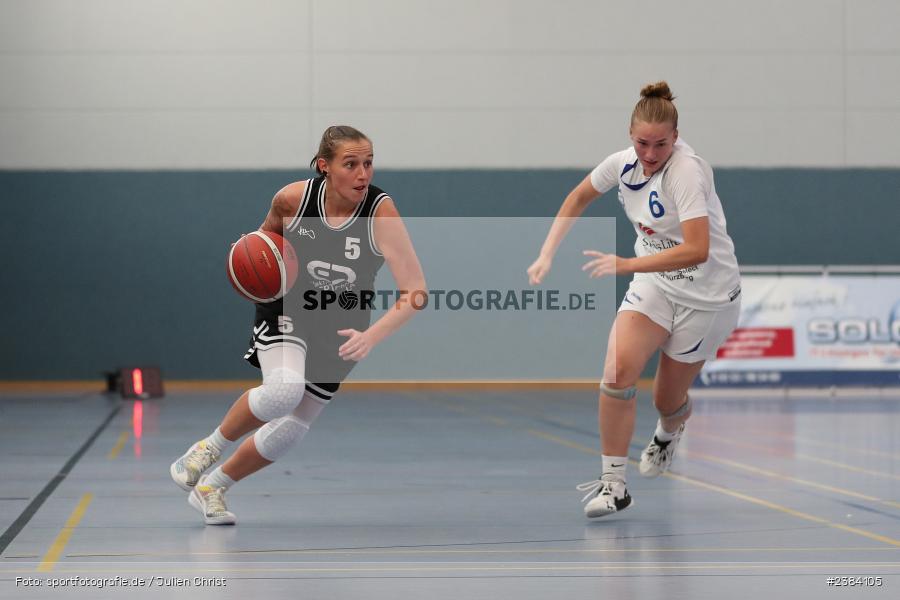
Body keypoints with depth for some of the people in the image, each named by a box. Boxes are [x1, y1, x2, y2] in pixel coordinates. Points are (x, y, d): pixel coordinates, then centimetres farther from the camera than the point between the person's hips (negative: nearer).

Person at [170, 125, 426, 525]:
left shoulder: (381, 212, -25)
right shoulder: (292, 197, -18)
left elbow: (415, 290, -30)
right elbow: (270, 230, 8)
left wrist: (372, 336, -42)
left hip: (342, 328, 1)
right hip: (287, 307, -1)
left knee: (290, 431, 6)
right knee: (284, 389, -32)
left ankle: (211, 488, 29)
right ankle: (210, 447, -5)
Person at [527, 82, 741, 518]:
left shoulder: (686, 170, -27)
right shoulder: (624, 162, -8)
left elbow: (697, 250, -36)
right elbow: (578, 198, 12)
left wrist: (627, 265, -39)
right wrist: (547, 254, 3)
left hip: (706, 297, -5)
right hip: (655, 283, 5)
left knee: (668, 401, 7)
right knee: (618, 369, -19)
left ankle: (668, 433, 46)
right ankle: (612, 484, -11)